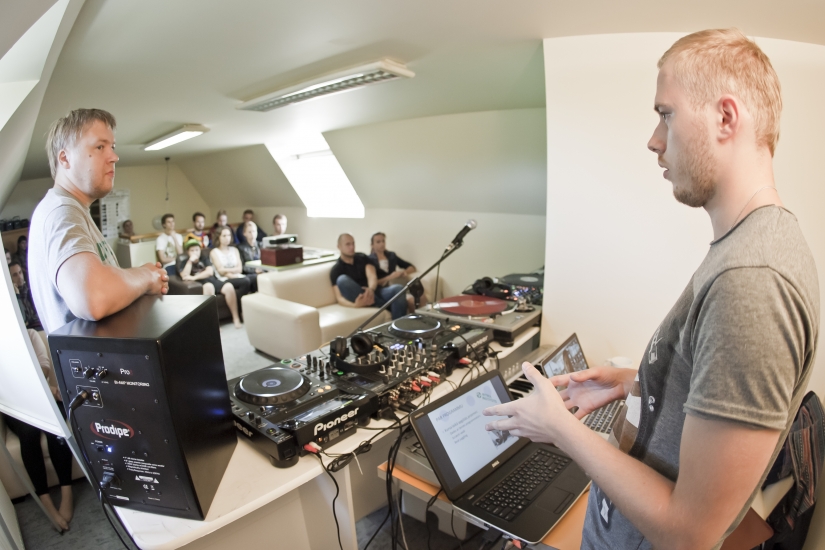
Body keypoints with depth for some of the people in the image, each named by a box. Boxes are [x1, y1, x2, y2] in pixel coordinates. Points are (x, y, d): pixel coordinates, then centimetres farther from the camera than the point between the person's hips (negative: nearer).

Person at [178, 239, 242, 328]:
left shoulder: (204, 258, 19)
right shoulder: (183, 261, 13)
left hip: (213, 280, 3)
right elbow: (184, 276, -5)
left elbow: (210, 272, 3)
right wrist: (190, 261, -9)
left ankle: (236, 318, -21)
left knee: (229, 287, -28)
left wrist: (194, 277, -9)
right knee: (209, 286, -40)